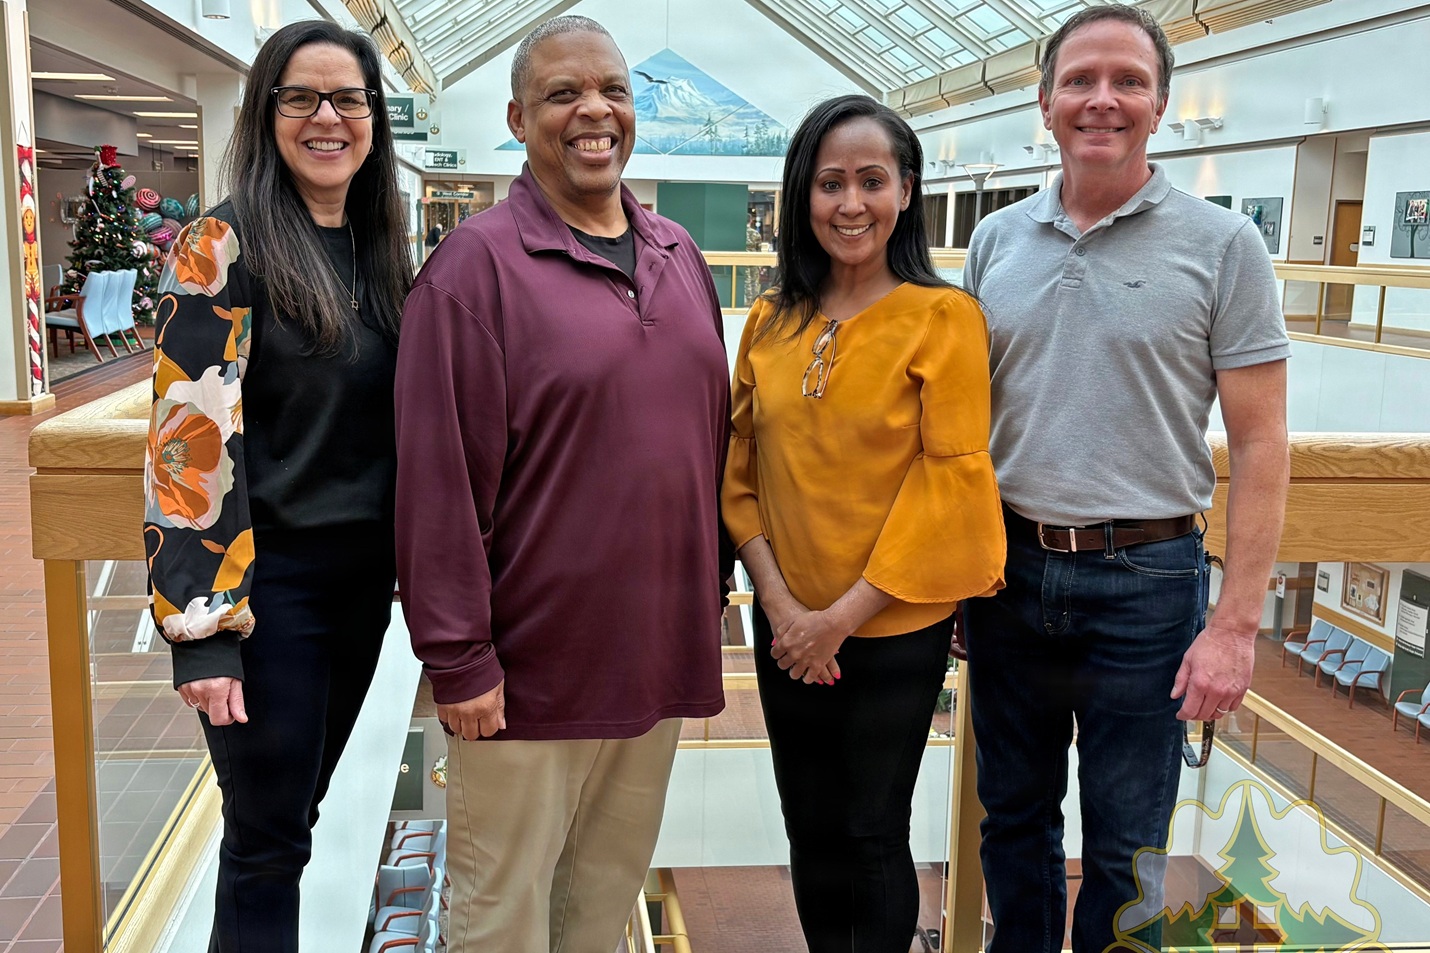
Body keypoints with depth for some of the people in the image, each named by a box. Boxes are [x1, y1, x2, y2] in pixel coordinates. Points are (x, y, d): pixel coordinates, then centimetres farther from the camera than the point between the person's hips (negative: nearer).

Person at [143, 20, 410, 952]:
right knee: (270, 838, 3)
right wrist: (203, 626, -21)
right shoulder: (224, 248, -11)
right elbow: (192, 437, -17)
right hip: (269, 581, -6)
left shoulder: (384, 249, 8)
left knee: (295, 810, 19)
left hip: (365, 577, 6)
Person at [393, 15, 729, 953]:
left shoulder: (678, 255, 9)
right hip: (533, 665, -5)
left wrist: (715, 588, 11)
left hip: (657, 655, 6)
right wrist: (460, 659, -15)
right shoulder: (478, 261, -10)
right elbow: (440, 478, -14)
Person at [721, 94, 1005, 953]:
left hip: (896, 628, -4)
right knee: (809, 830, 17)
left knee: (875, 834, 10)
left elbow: (950, 482, -14)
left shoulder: (945, 317, -10)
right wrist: (780, 603, -9)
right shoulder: (770, 322, 2)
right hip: (788, 630, 4)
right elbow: (740, 472, 3)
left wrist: (845, 614, -14)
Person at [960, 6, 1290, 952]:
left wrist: (1236, 624, -12)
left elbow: (1260, 445, -7)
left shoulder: (1222, 244, -5)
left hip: (1146, 582, -3)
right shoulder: (997, 241, 5)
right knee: (1014, 816, 18)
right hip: (1008, 571, 4)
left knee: (1125, 850, 10)